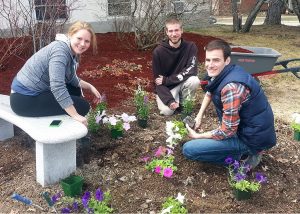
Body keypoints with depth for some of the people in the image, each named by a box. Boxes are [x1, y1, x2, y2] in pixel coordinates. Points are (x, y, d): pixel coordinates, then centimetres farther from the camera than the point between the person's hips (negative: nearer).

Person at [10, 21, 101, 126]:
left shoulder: (72, 52, 6)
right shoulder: (60, 50, -22)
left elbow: (72, 79, 21)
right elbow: (57, 86, -32)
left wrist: (90, 87, 10)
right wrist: (76, 115, -31)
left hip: (34, 91, 10)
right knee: (83, 106, -10)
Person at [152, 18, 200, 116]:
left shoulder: (190, 47, -13)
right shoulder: (158, 51, -16)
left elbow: (192, 70, -22)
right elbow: (157, 80, -15)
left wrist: (166, 80, -24)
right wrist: (170, 100, -29)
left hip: (183, 83, 1)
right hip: (166, 88, -1)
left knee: (194, 81, -31)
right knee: (167, 111, -25)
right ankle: (175, 100, 11)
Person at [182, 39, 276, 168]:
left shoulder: (231, 88, -29)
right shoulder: (222, 73, -1)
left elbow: (227, 132, -23)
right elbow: (209, 93, 21)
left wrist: (198, 136, -10)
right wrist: (199, 116, 9)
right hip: (250, 125, 9)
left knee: (188, 149, -16)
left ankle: (247, 152, -3)